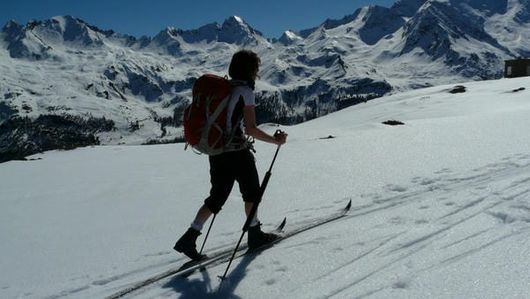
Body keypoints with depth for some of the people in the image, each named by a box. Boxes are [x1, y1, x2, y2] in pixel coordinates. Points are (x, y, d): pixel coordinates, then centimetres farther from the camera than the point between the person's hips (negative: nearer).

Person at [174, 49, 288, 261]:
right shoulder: (245, 91, -13)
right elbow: (250, 128, -18)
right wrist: (275, 140, -7)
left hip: (216, 151, 7)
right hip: (237, 153, -7)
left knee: (217, 197, 14)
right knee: (252, 192, 14)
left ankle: (189, 239, 9)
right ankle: (255, 235, 27)